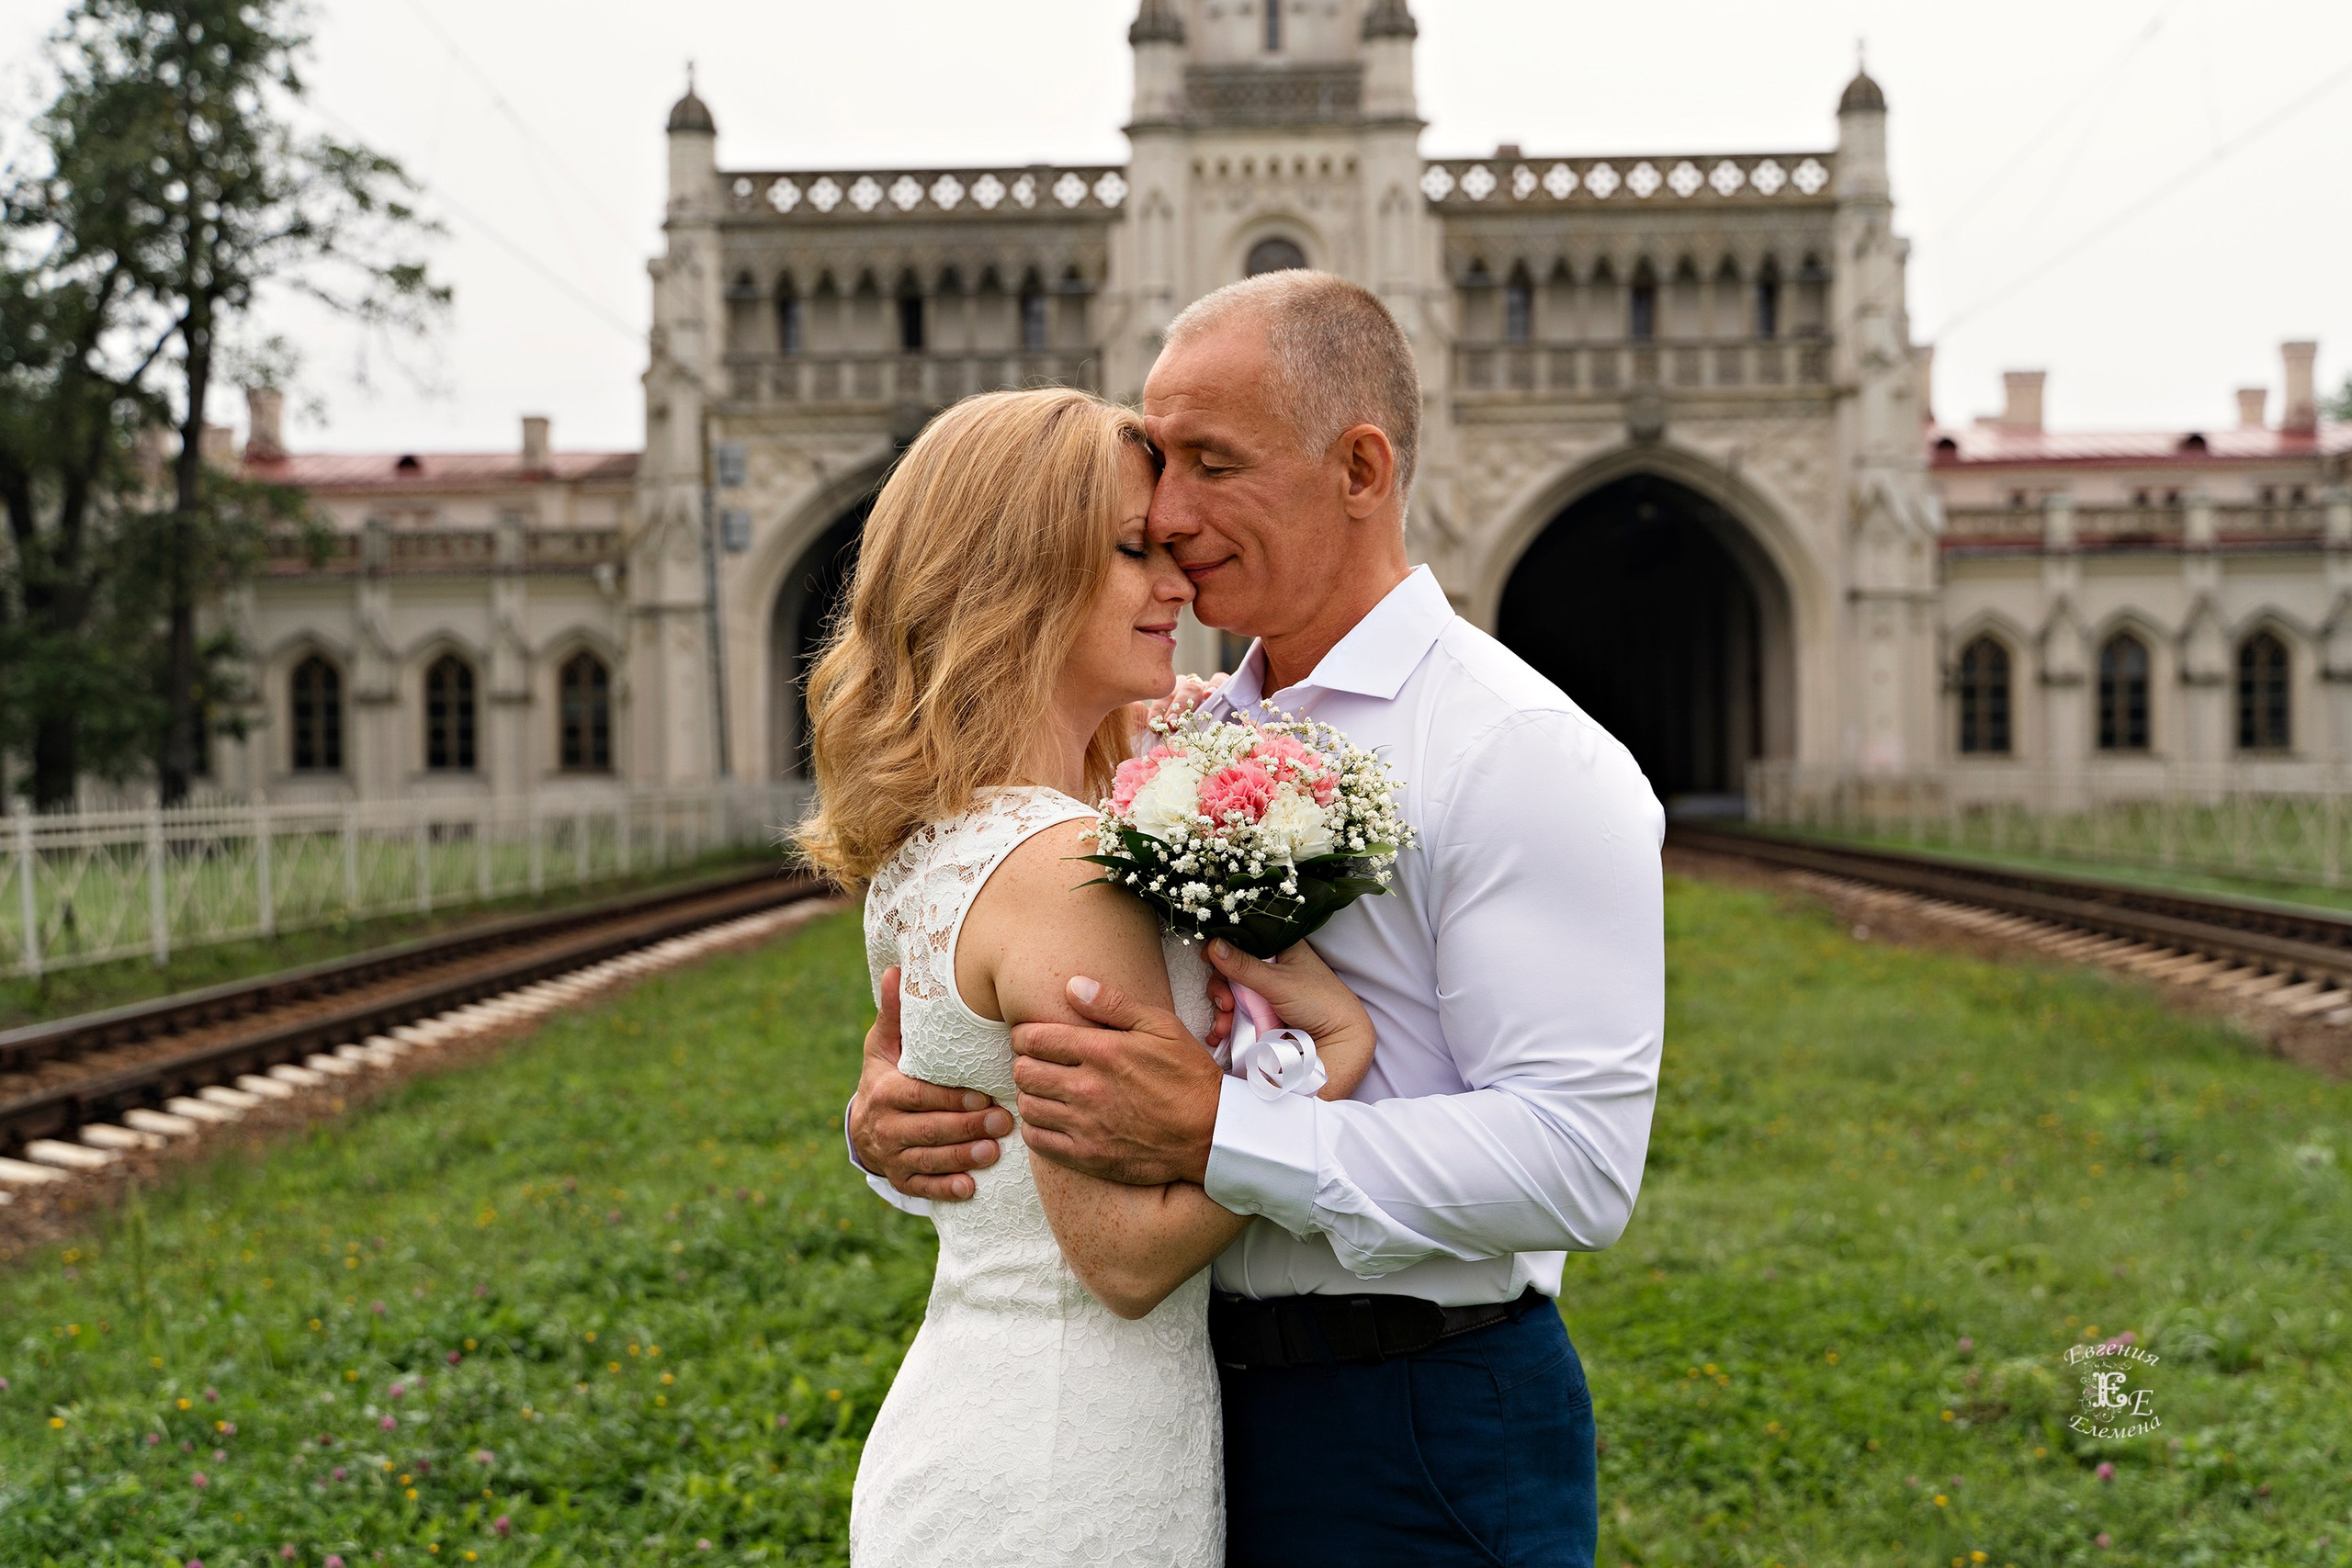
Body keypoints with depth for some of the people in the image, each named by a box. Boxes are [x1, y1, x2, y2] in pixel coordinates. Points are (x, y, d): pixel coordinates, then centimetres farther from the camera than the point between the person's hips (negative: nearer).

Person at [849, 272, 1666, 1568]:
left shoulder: (1524, 754, -13)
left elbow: (1579, 1164, -23)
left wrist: (1212, 1133, -29)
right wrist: (897, 1124, -9)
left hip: (1421, 1456, -6)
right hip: (1192, 1406, 7)